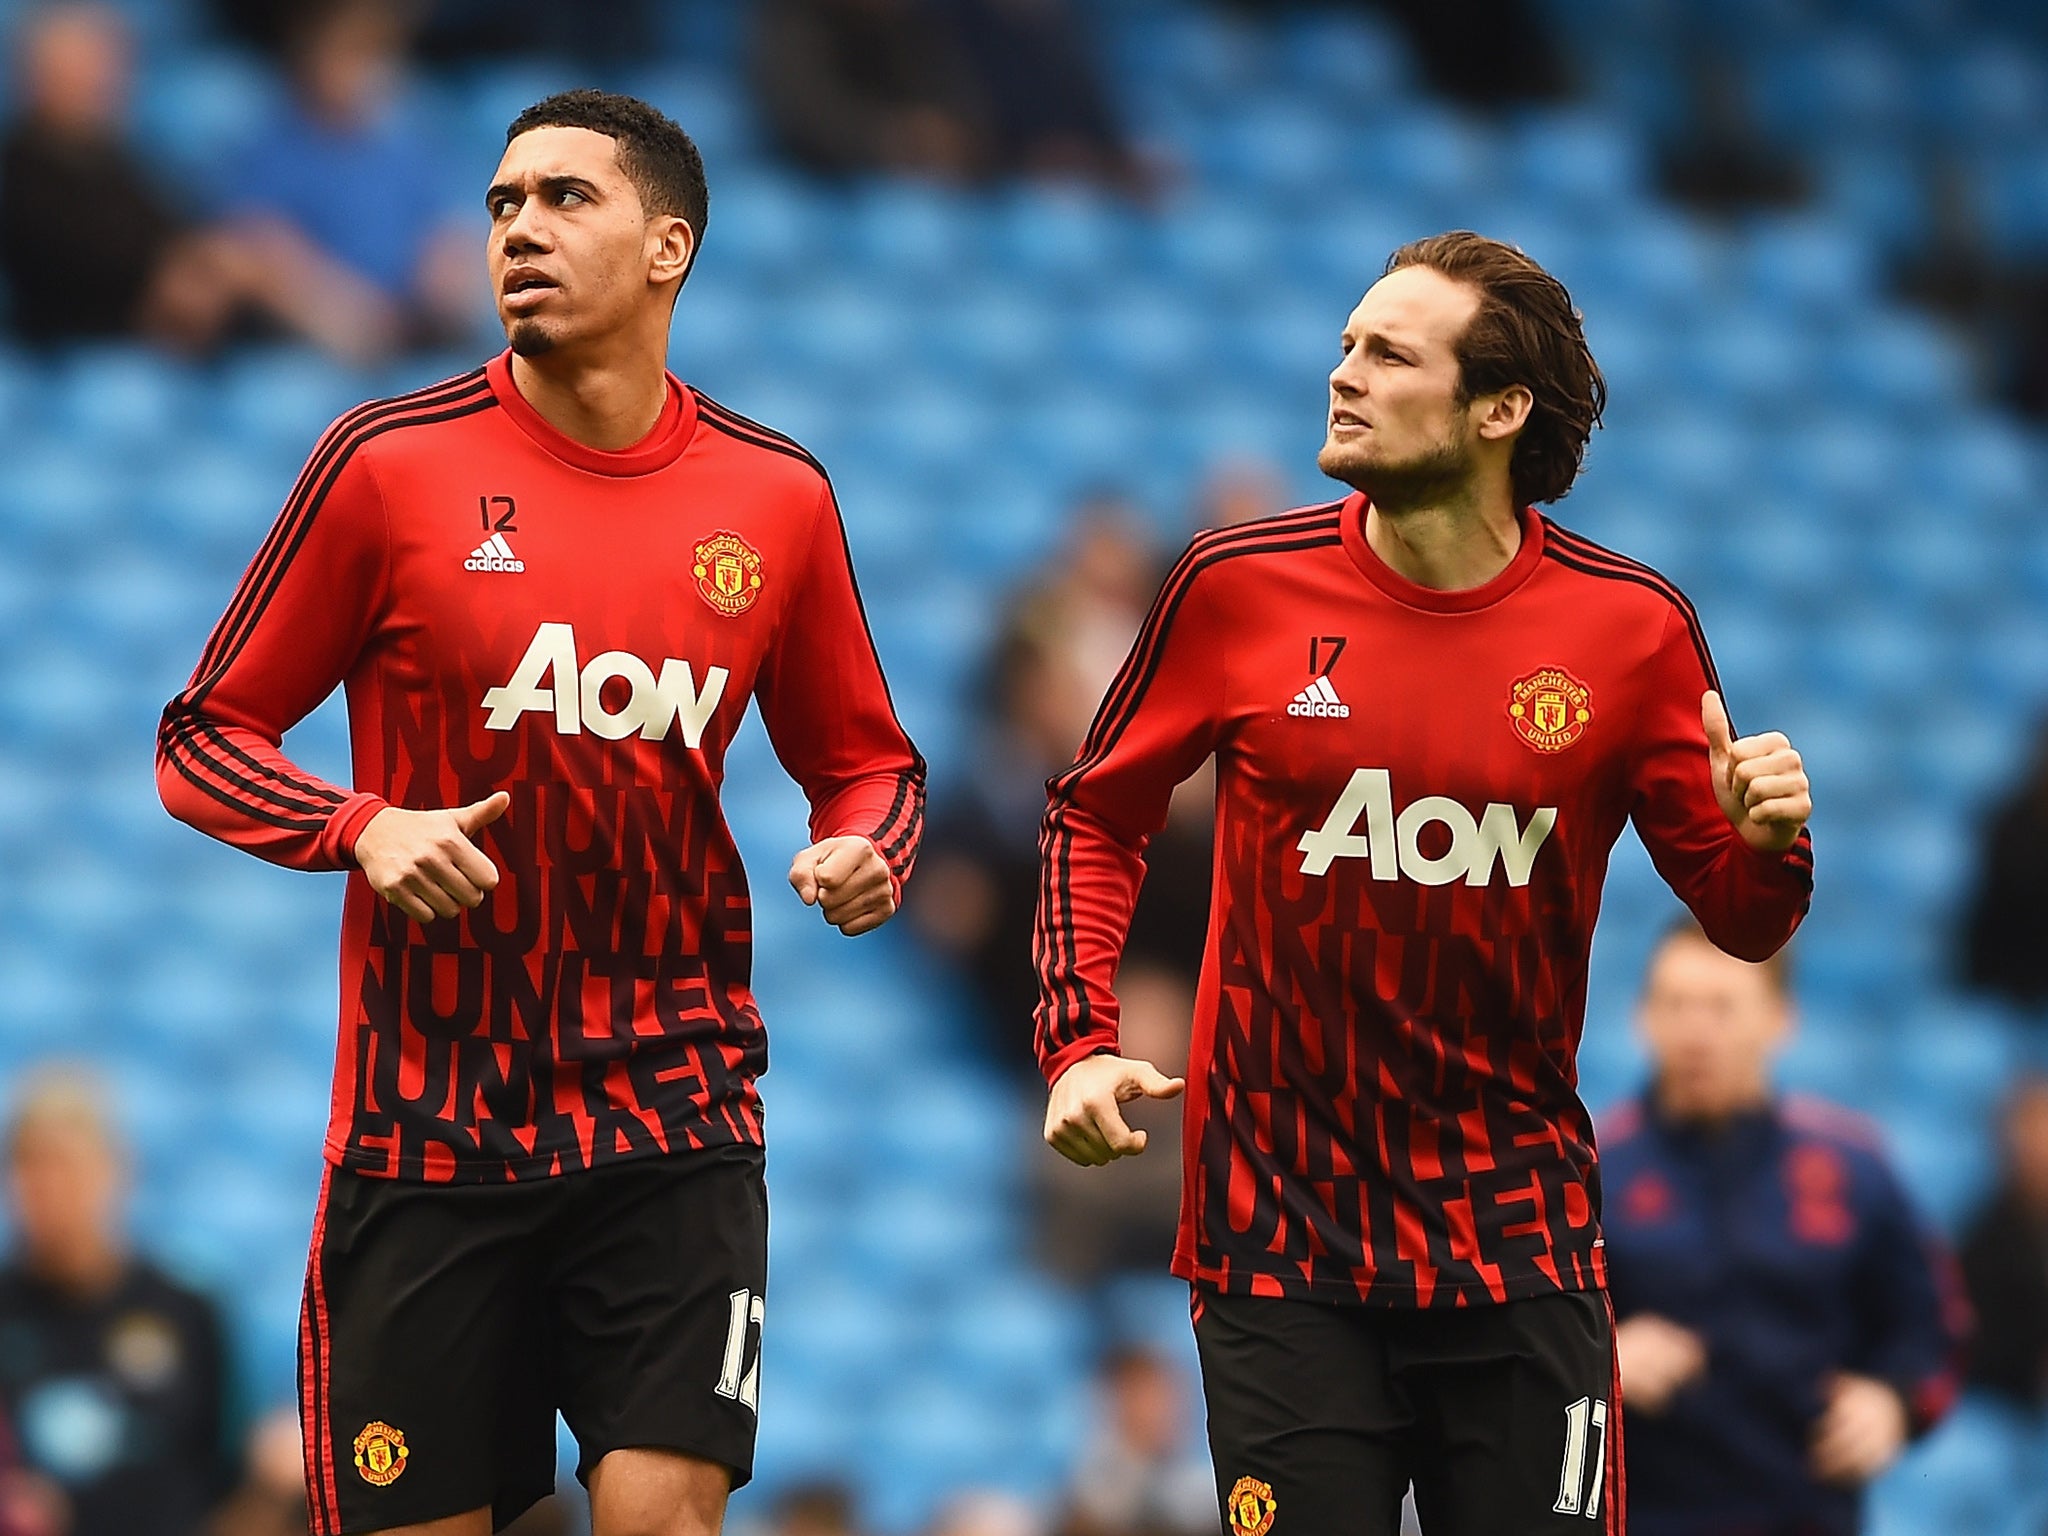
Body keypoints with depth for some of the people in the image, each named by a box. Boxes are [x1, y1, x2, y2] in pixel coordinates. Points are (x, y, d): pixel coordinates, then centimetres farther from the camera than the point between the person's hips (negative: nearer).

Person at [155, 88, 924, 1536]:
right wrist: (366, 827, -16)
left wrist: (866, 851, -5)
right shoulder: (389, 462, -2)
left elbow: (866, 761, 18)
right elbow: (205, 738, 2)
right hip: (426, 1129, -1)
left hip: (673, 1116, 1)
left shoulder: (777, 495, 5)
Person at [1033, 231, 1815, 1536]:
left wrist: (1767, 844, -18)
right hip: (1280, 1241, 0)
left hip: (1523, 1251, 0)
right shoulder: (1238, 587, -2)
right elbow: (1098, 814, 12)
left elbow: (1740, 920, 5)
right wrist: (1080, 1043, -1)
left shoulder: (1631, 629, -3)